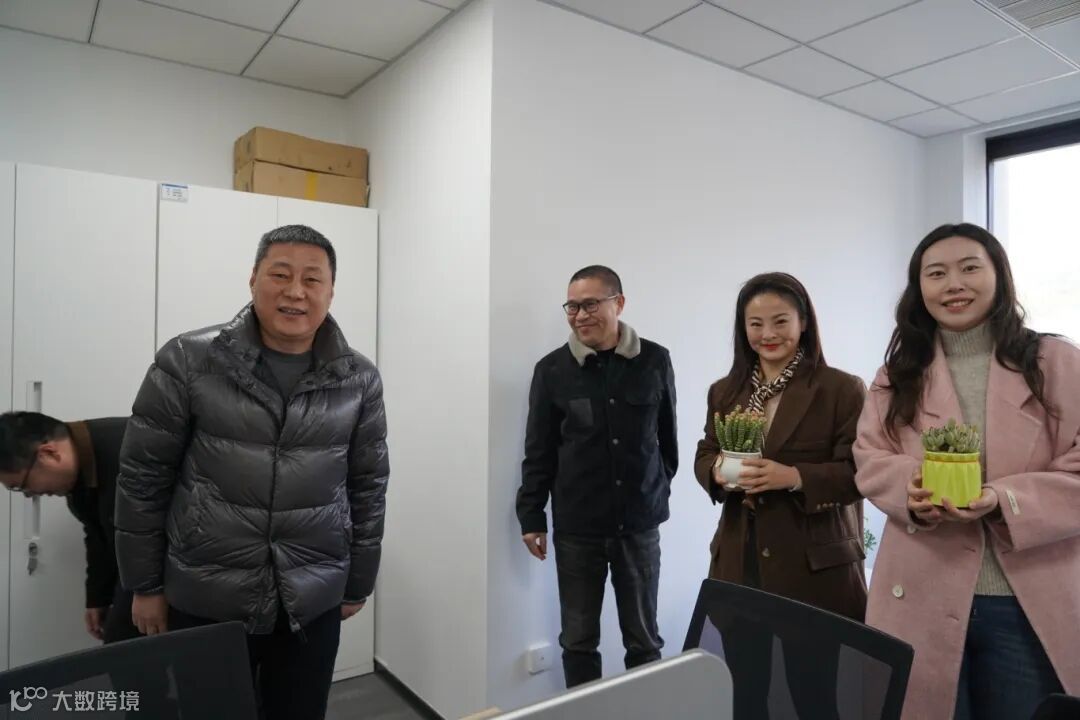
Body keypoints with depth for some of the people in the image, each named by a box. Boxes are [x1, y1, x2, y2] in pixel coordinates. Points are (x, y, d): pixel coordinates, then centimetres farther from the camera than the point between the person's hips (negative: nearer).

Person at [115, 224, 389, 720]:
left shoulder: (359, 380, -3)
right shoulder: (189, 361, -9)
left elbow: (368, 487, 4)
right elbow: (143, 477, -2)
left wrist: (358, 584, 9)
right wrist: (146, 585, 2)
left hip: (313, 605, 2)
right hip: (205, 602, -1)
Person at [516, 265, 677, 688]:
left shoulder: (655, 361, -3)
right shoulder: (552, 370, -4)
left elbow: (667, 435, 7)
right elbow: (538, 451, 1)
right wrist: (531, 516, 1)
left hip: (639, 523, 0)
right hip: (576, 527, 0)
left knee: (644, 639, 14)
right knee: (578, 639, 13)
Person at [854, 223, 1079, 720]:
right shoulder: (899, 374, 8)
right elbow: (870, 460, 4)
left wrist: (1004, 501, -21)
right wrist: (913, 494, -17)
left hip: (1031, 604, -1)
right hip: (924, 599, 2)